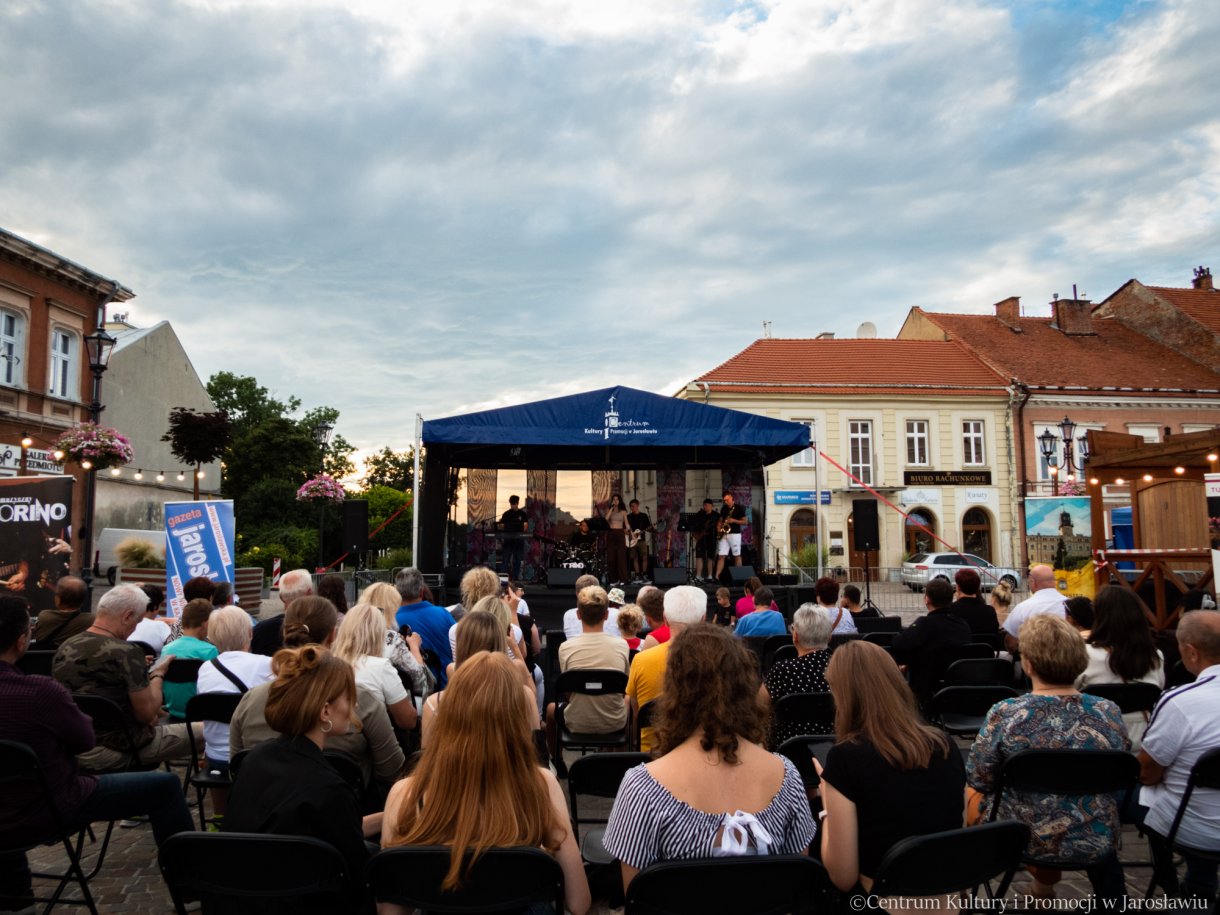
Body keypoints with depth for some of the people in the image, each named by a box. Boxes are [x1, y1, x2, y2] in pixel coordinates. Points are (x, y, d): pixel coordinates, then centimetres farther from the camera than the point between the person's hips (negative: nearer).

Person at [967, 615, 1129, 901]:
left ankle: (1044, 877, 38)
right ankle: (1110, 894, 49)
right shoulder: (1109, 712, -14)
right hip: (1096, 843, 3)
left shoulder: (1004, 714, -23)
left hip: (1020, 840, -3)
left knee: (972, 797, 28)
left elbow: (978, 780, -10)